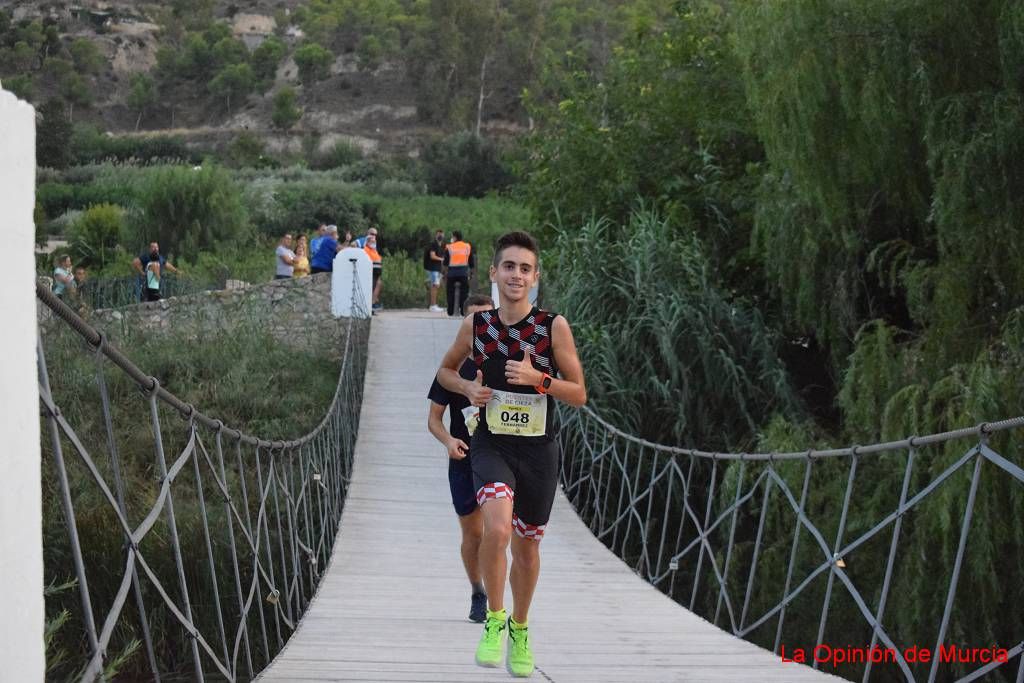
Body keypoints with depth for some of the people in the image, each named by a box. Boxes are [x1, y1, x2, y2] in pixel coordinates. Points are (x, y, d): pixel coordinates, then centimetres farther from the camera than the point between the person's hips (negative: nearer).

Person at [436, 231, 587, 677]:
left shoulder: (554, 326, -8)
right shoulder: (475, 324, -3)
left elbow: (579, 395, -4)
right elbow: (445, 370, 15)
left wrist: (538, 378, -20)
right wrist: (468, 388, -6)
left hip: (538, 451, 1)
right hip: (491, 445, 0)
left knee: (527, 545, 14)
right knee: (497, 528, -26)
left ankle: (519, 628, 37)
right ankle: (494, 619, -4)